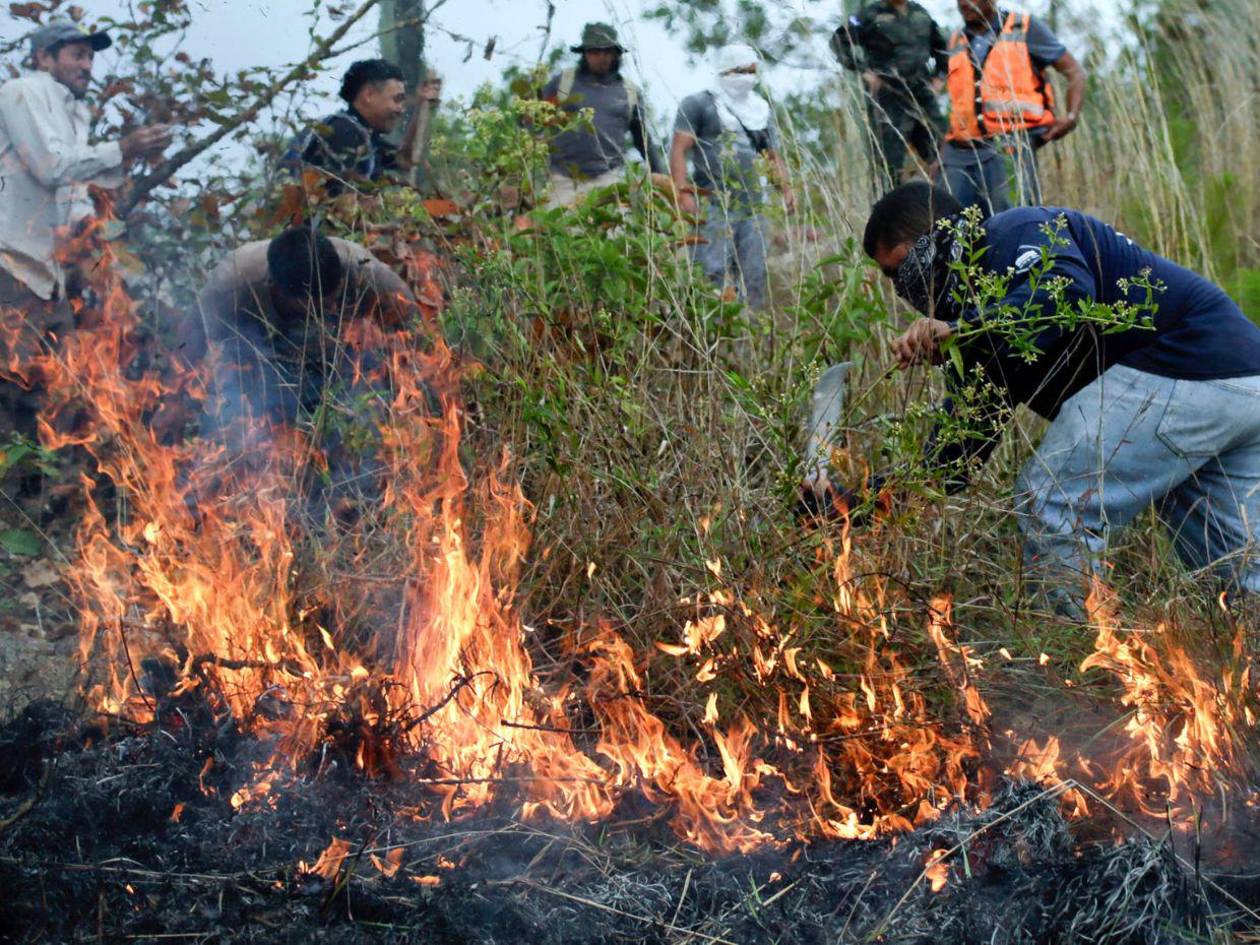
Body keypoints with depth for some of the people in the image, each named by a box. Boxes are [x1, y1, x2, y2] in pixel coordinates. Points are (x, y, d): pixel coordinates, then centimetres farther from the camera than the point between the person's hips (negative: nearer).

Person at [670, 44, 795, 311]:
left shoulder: (762, 110, 21)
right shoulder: (699, 104, 3)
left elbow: (772, 156, 25)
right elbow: (679, 149, -5)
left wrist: (785, 186, 6)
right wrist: (683, 191, -18)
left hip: (752, 208, 6)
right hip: (713, 206, -6)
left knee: (755, 278, 5)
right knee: (711, 274, -13)